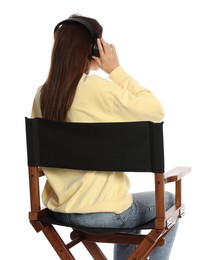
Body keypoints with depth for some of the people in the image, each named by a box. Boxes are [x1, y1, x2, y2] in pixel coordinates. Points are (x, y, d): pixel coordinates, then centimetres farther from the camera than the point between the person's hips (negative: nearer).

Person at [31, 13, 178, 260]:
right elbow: (156, 111, -13)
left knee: (130, 203, 35)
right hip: (102, 213, -7)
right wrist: (116, 70, -11)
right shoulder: (98, 88, -22)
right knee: (169, 203, 22)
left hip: (60, 209, 7)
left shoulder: (42, 93, -1)